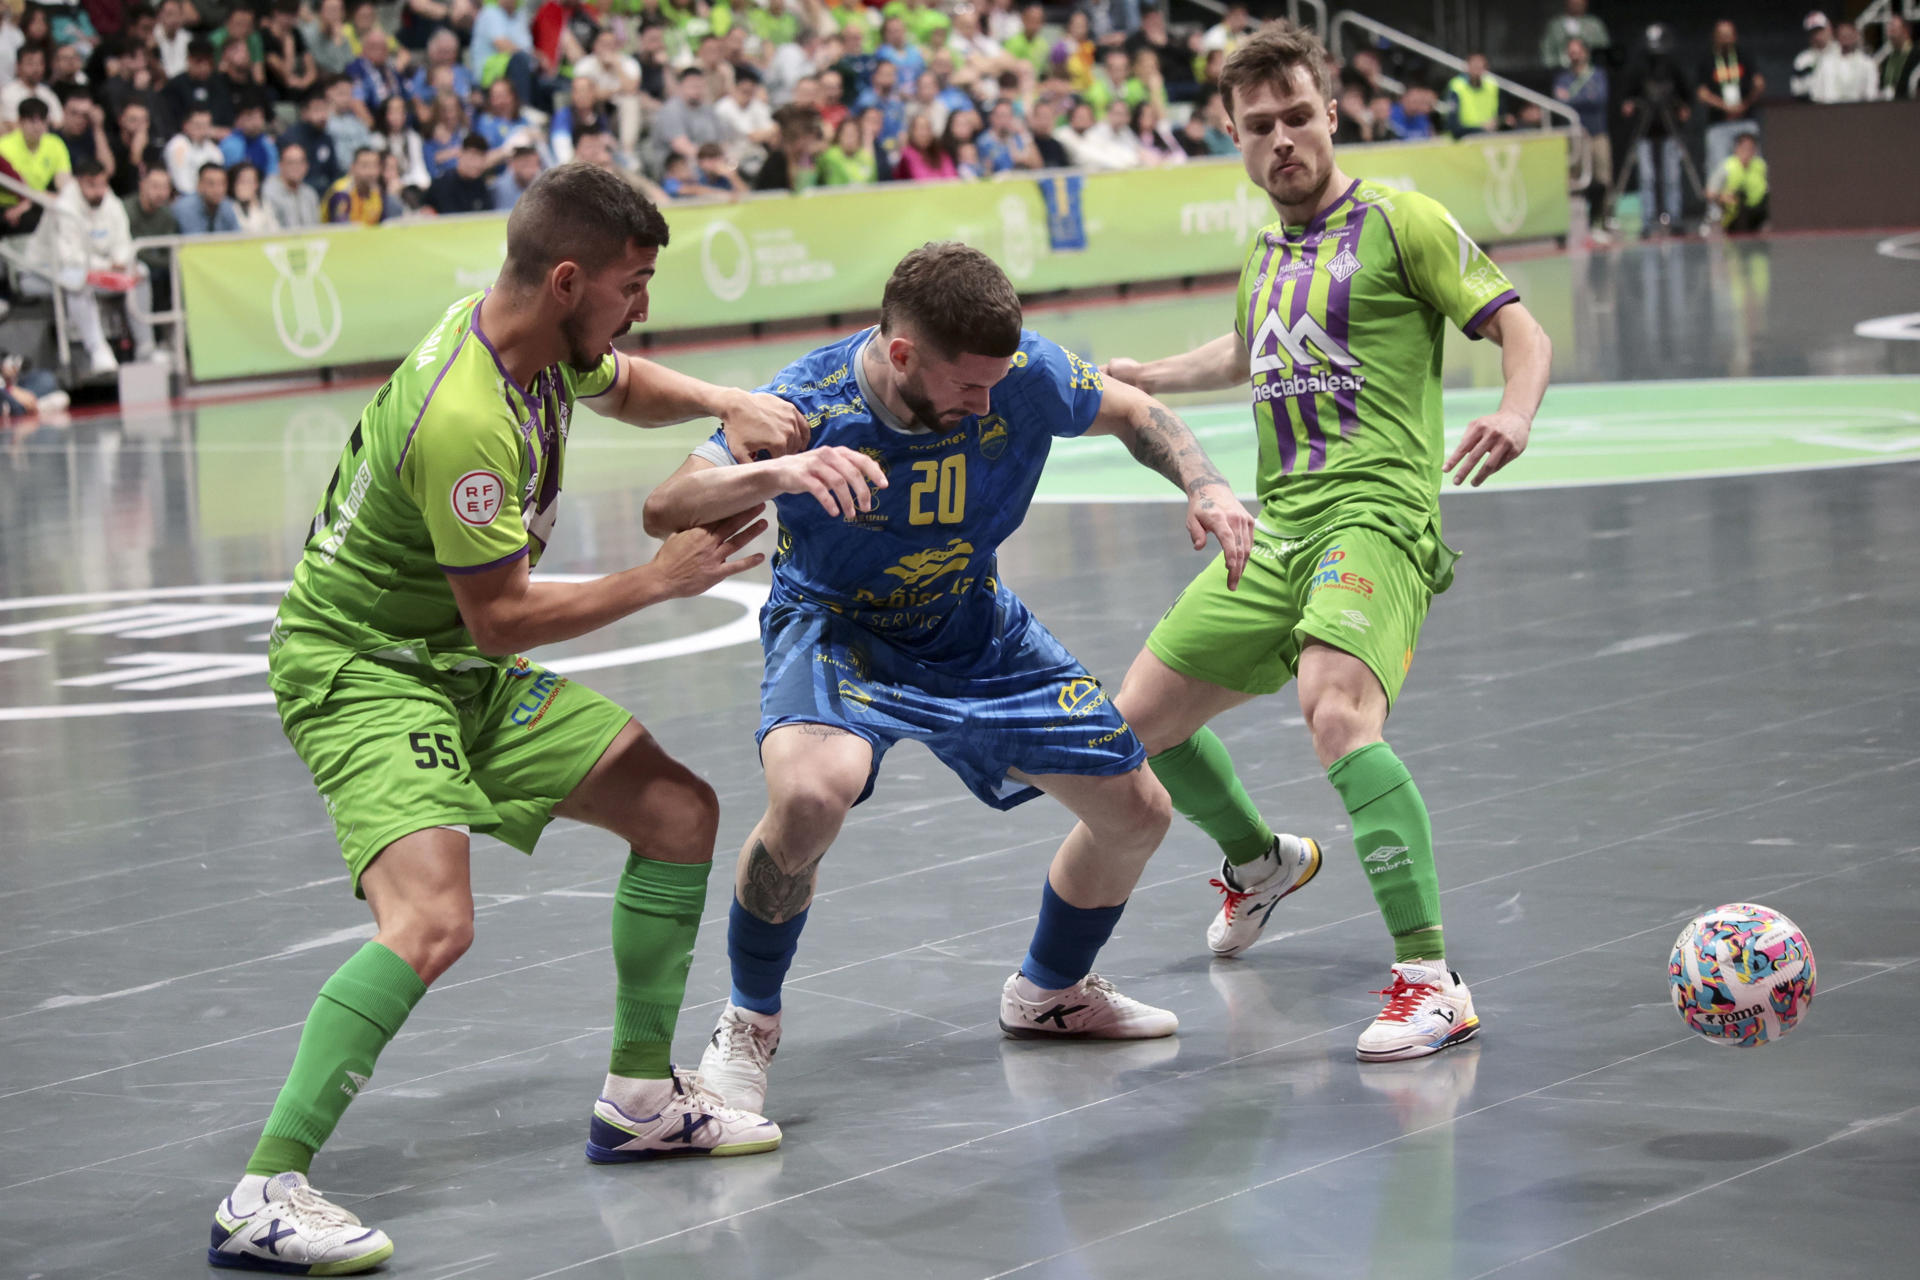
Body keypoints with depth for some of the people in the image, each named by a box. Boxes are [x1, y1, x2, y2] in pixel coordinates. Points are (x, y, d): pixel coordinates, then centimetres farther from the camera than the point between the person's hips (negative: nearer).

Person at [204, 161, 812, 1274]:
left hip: (464, 667, 10)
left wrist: (727, 404, 3)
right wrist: (662, 578, -14)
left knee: (679, 811, 9)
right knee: (433, 921, -29)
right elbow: (503, 617, -23)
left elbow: (626, 388, 23)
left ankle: (640, 1097, 23)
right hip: (359, 668, -10)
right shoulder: (463, 420, -31)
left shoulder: (544, 341, -2)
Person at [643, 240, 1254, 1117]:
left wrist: (1203, 486, -19)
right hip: (837, 626, -4)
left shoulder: (1024, 373, -21)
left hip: (976, 632, 5)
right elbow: (664, 511, -35)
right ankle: (748, 1025, -12)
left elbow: (1132, 413, -1)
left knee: (1136, 813, 4)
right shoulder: (811, 404, -29)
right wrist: (775, 474, -54)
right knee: (812, 790, -36)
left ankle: (1049, 993, 35)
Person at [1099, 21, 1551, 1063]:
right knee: (1142, 722, 12)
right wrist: (1142, 379, 38)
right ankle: (1263, 862, 42)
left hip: (1374, 512, -8)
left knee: (1338, 713, -33)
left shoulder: (1397, 222, -2)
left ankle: (1430, 983, -32)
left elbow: (1519, 329, -5)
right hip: (1274, 529, 8)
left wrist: (1515, 412, -24)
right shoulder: (1264, 254, 19)